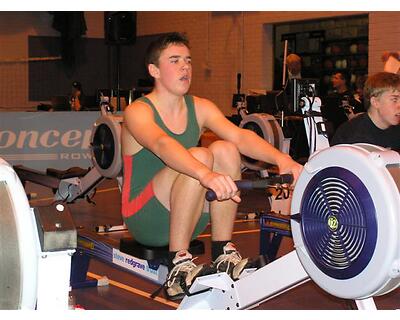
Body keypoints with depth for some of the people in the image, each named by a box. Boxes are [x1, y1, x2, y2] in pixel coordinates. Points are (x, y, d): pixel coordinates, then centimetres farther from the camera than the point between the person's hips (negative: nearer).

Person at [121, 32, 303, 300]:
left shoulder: (200, 108, 3)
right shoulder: (138, 112, -14)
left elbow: (239, 136, -13)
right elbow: (162, 145, -37)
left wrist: (281, 159, -33)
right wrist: (205, 174, -56)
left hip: (187, 218, 6)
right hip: (145, 219, -5)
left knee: (225, 149, -18)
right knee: (199, 156, -29)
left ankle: (224, 254, -11)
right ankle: (178, 265, -25)